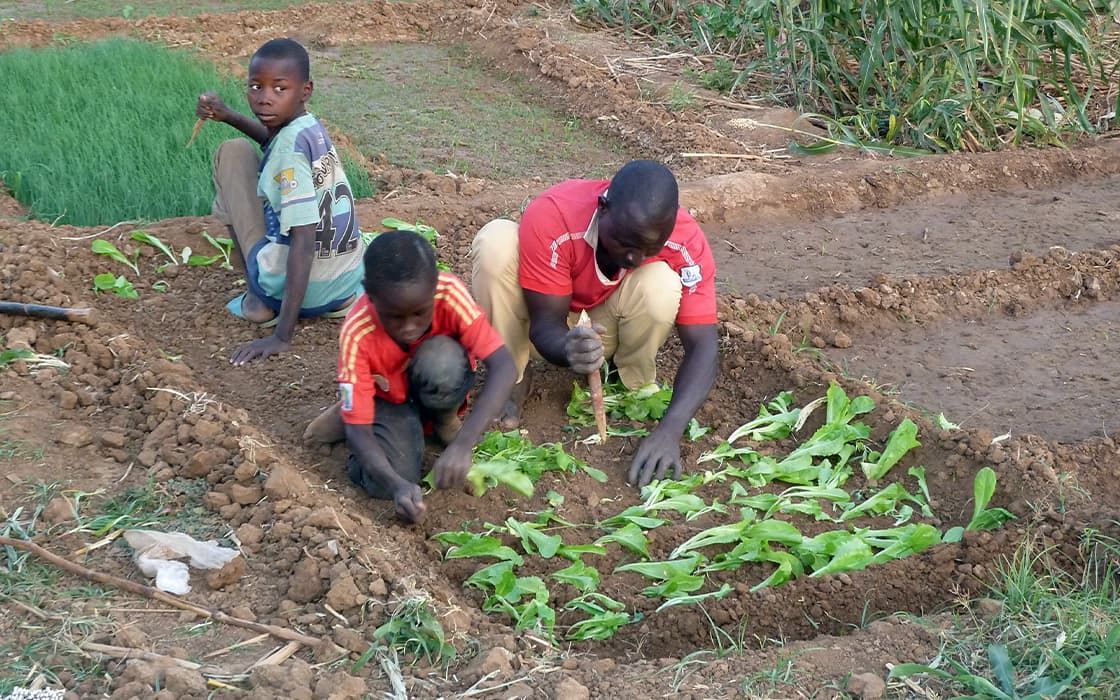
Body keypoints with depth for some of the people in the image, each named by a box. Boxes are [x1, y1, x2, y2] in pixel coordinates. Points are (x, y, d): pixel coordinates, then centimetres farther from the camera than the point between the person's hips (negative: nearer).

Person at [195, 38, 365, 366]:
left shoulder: (289, 148, -19)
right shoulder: (309, 126, 5)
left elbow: (304, 242, -25)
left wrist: (282, 336, -27)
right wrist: (228, 115, 17)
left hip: (288, 285, -7)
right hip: (345, 283, 8)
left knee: (233, 153, 4)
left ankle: (257, 298, 2)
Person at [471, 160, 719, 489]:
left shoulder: (687, 243, -29)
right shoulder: (551, 217, -35)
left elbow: (703, 345, -31)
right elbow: (546, 325, -30)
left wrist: (669, 429, -46)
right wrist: (568, 348, -55)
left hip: (606, 323, 1)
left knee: (661, 284, -33)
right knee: (497, 241, -31)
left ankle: (635, 388, -4)